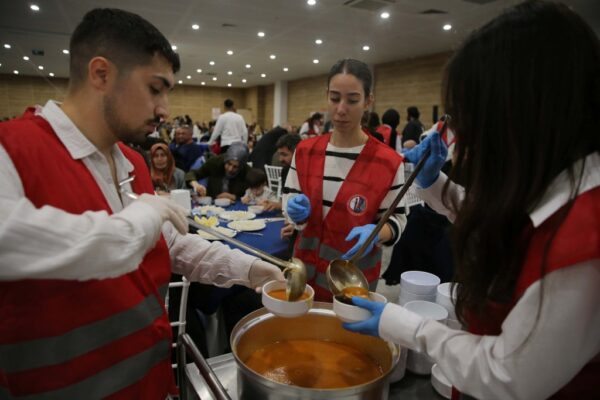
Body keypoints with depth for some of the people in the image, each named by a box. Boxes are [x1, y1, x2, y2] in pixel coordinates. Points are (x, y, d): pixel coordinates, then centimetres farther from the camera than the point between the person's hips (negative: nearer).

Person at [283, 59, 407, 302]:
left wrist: (375, 232, -27)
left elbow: (396, 220, -7)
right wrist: (296, 209, -17)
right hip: (306, 267, 4)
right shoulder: (305, 151, -1)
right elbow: (289, 198, 5)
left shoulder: (388, 162, -12)